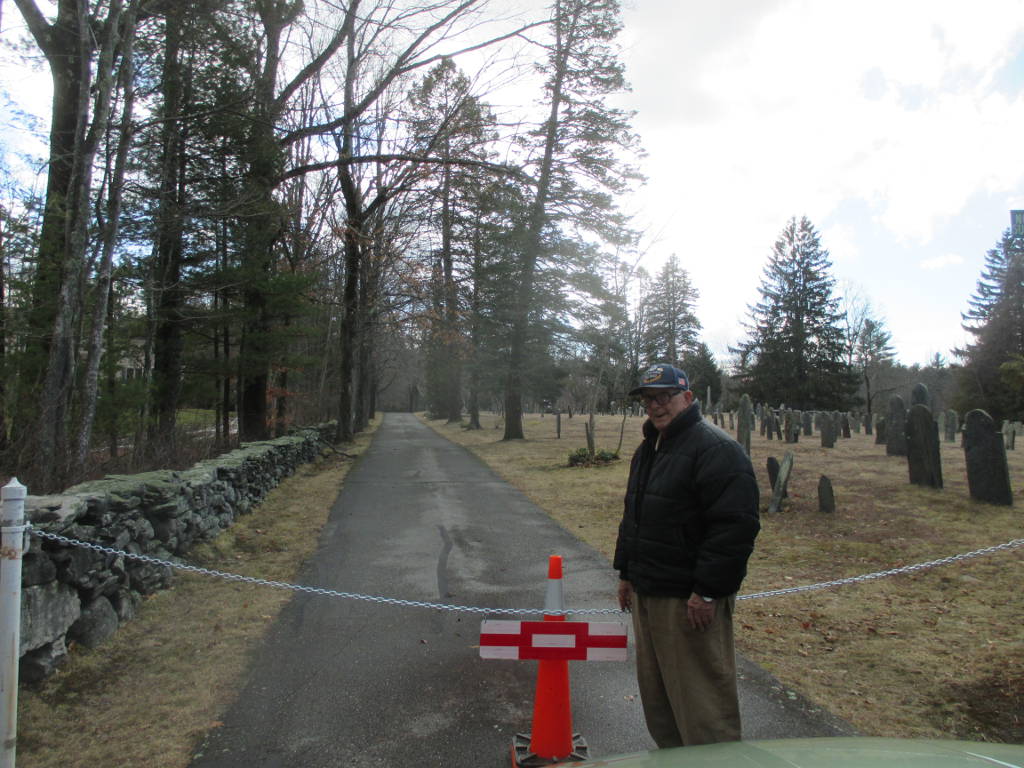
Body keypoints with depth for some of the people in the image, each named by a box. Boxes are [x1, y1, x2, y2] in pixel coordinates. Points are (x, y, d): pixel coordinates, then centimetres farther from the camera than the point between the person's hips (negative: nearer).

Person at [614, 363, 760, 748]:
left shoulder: (715, 448, -15)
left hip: (690, 600, -9)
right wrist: (626, 572, 21)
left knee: (700, 698, 0)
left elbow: (735, 525, -22)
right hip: (648, 593, 9)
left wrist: (707, 592, -22)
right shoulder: (648, 449, 15)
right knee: (656, 694, 19)